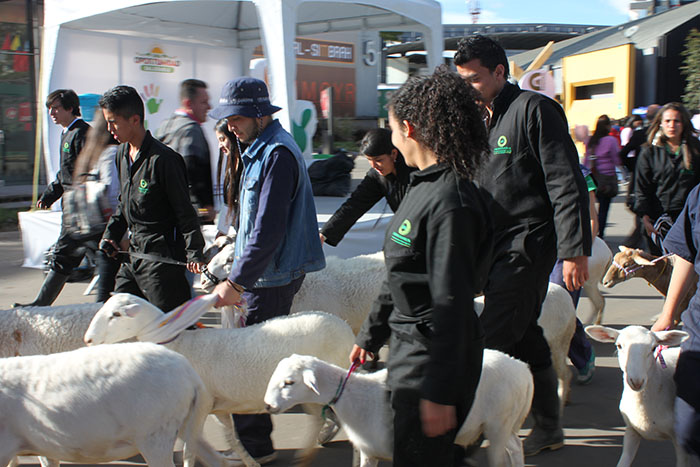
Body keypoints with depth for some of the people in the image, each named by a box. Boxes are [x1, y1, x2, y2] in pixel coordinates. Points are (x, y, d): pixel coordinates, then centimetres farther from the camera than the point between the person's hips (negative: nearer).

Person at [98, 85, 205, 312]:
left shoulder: (162, 159, -17)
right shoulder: (122, 154, 11)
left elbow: (184, 210, -15)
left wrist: (194, 252, -17)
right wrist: (111, 234, 14)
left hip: (162, 257, -9)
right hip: (134, 253, 9)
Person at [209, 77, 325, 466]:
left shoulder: (277, 155, -18)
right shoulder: (261, 148, 15)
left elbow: (268, 230, -24)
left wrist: (237, 282, -23)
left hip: (273, 276, -10)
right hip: (267, 271, 10)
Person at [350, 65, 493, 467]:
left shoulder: (450, 204, -23)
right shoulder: (424, 187, 7)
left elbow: (452, 306, -24)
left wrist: (439, 393, -21)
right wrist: (372, 335, 23)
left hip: (437, 358, -9)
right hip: (410, 346, 9)